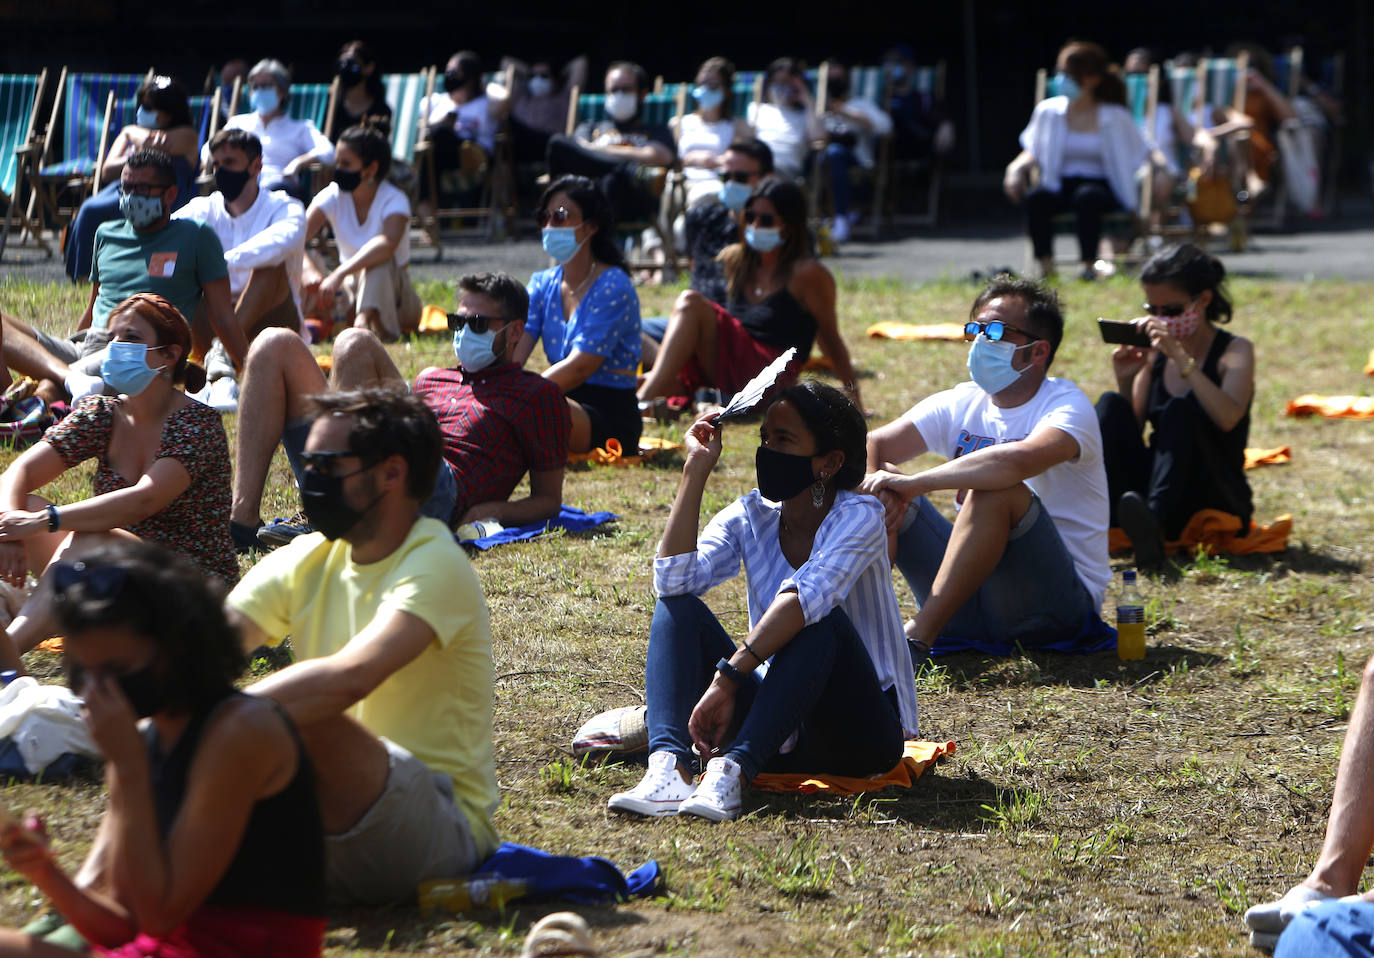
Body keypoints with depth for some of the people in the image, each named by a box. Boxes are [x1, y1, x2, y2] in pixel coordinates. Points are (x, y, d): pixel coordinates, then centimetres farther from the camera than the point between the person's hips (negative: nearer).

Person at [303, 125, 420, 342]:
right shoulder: (333, 196, -4)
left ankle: (365, 321, -57)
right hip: (351, 290, 4)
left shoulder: (394, 200, -16)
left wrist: (339, 274, -52)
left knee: (379, 261, -37)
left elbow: (388, 243, -40)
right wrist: (309, 270, -41)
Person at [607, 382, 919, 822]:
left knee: (820, 619, -32)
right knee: (678, 607, -12)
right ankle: (669, 766, -36)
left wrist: (727, 677, -39)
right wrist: (696, 470, -13)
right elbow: (674, 581, -14)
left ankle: (732, 770, -42)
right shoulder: (749, 517, 3)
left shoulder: (858, 517, -12)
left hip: (863, 732, -5)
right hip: (781, 737, 5)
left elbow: (805, 595, -31)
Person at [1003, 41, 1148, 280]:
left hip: (1100, 186, -2)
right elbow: (1033, 153, 14)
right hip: (1061, 186, 2)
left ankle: (1089, 267, -32)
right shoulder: (1049, 111, 8)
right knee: (1035, 198, -32)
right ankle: (1046, 269, -31)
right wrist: (1016, 167, -4)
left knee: (1086, 197, -39)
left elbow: (1142, 157, 7)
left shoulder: (1115, 117, 1)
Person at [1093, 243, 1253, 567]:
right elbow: (1131, 428, 8)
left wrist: (1181, 358, -28)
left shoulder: (1235, 351, -4)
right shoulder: (1155, 352, 9)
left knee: (1181, 410, -29)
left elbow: (1227, 418, -24)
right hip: (1150, 491, 4)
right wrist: (1126, 381, -8)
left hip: (1218, 503, -4)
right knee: (1112, 405, -15)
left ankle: (1154, 527, -54)